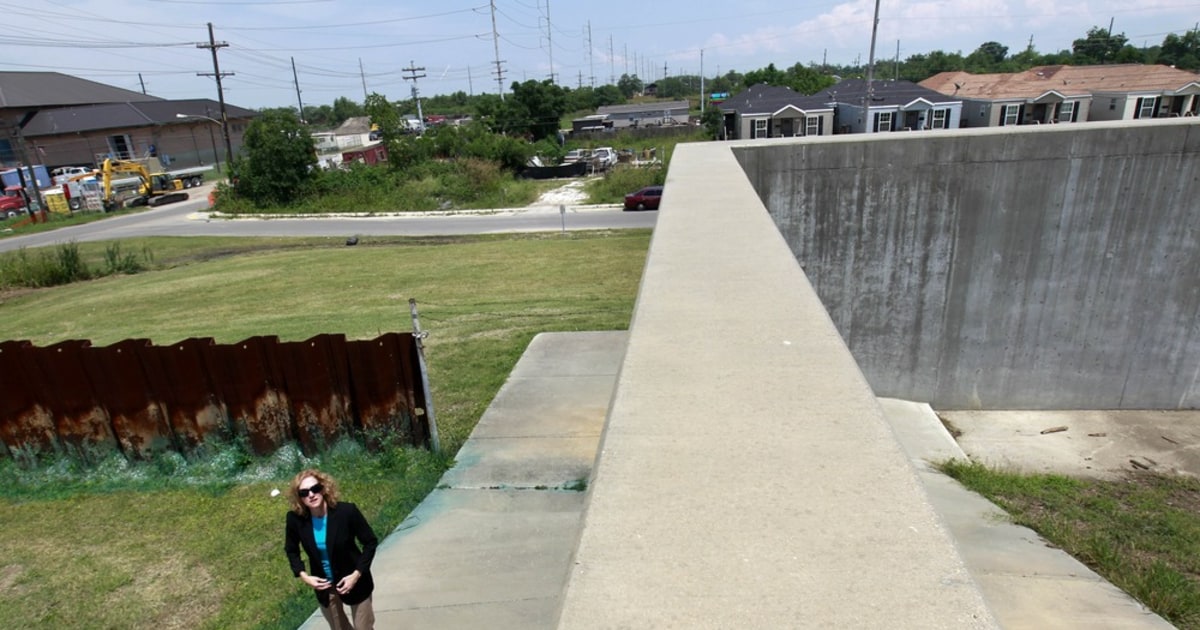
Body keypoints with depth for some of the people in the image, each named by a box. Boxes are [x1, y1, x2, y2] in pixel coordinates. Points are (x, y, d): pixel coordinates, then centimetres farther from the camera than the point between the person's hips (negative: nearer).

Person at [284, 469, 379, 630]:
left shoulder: (346, 511, -27)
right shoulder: (295, 519, -18)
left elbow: (370, 542, -14)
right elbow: (291, 550, 3)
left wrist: (357, 574, -21)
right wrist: (304, 576, -9)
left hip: (353, 580, -3)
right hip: (322, 585, 3)